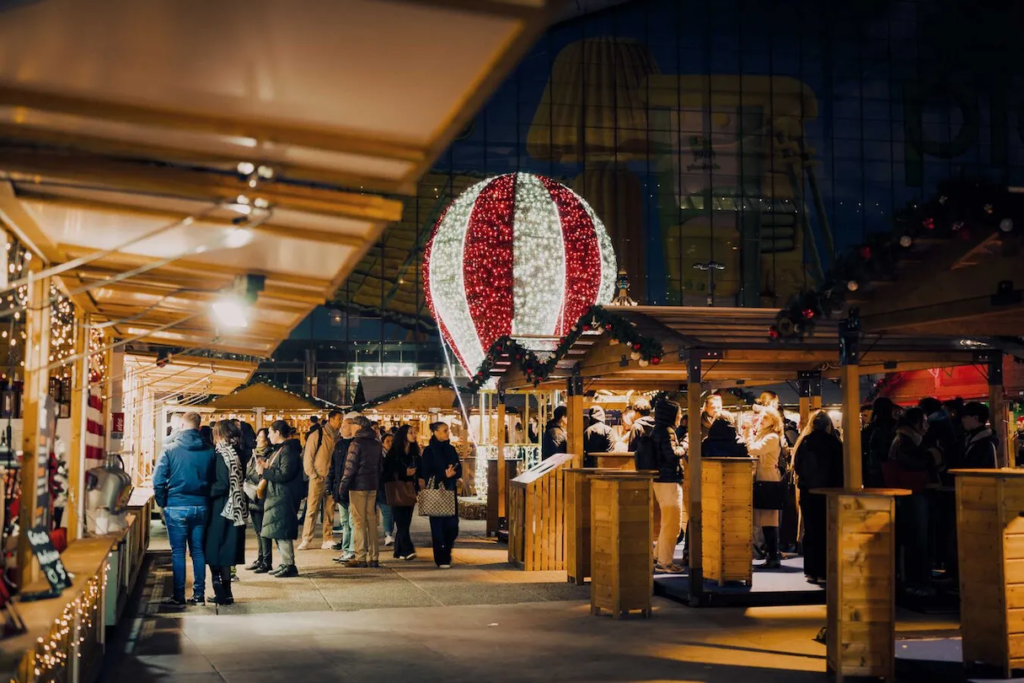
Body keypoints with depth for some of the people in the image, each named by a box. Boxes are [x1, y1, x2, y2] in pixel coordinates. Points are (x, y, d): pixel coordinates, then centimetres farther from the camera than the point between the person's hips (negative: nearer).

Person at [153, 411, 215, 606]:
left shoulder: (171, 449, -7)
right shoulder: (209, 451, 0)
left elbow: (158, 480, -9)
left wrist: (162, 502, 3)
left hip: (176, 508, -3)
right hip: (201, 507, 3)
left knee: (178, 552, 3)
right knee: (198, 550, 10)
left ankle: (178, 596, 6)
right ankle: (198, 594, 13)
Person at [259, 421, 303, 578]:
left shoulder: (288, 450, -15)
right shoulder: (280, 449, 18)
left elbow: (285, 474, -23)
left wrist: (264, 471, -15)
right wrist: (266, 469, 7)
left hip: (284, 498, -11)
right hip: (276, 496, 11)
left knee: (282, 532, -9)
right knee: (278, 532, 14)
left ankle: (289, 566, -6)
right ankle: (285, 563, 20)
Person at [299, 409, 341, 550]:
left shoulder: (337, 437, 9)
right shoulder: (316, 435, -5)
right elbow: (307, 457, -5)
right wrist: (313, 475, -9)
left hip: (331, 479, 5)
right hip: (318, 478, -5)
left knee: (330, 510, 6)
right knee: (312, 510, -3)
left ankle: (328, 540, 11)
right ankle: (306, 540, 2)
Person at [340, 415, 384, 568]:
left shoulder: (357, 443, -11)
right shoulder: (377, 444, 11)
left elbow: (350, 466, -13)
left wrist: (343, 485, -7)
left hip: (358, 486, -7)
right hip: (373, 486, 7)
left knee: (358, 521, -2)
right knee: (371, 519, 9)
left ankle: (360, 557, -3)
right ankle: (373, 557, 10)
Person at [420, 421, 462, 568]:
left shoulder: (451, 449, 12)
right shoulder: (429, 451, -3)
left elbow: (459, 470, 8)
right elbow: (426, 474, -7)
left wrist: (453, 473, -14)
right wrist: (444, 475, -18)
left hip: (450, 491, 4)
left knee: (452, 525, -2)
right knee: (438, 526, -3)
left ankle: (446, 554, 19)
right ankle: (441, 560, 5)